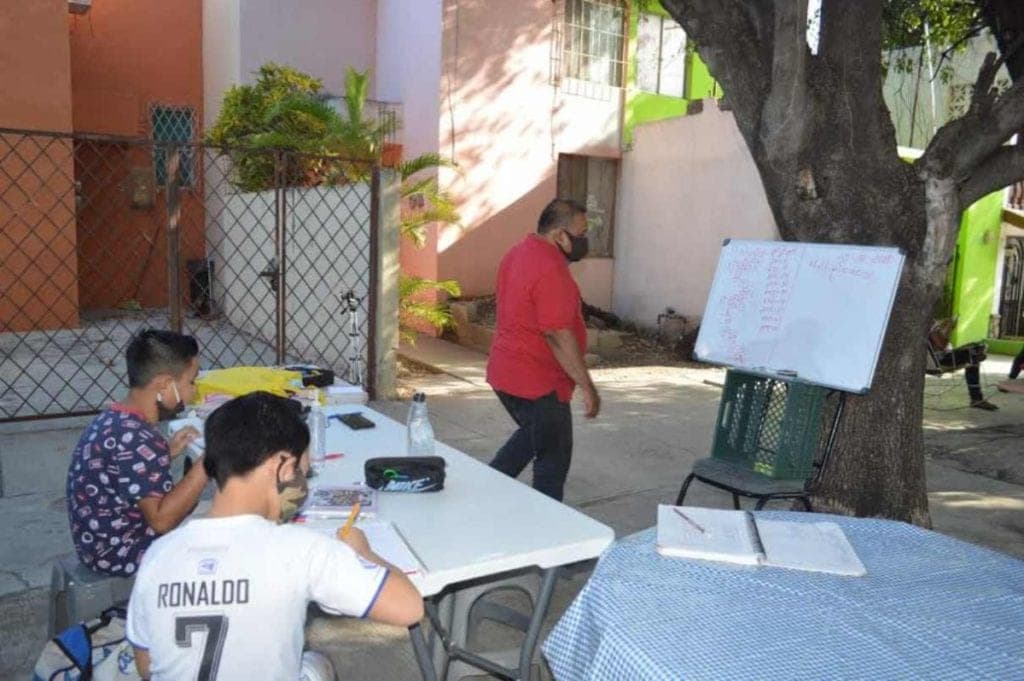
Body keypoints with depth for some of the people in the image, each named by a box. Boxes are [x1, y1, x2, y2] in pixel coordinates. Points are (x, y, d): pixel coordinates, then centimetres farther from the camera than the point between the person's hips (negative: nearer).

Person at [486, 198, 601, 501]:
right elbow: (559, 336, -25)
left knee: (533, 434, 29)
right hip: (537, 383, -10)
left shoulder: (517, 253, 8)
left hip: (504, 372, 10)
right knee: (553, 460, 4)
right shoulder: (550, 269, -23)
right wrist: (587, 387, -19)